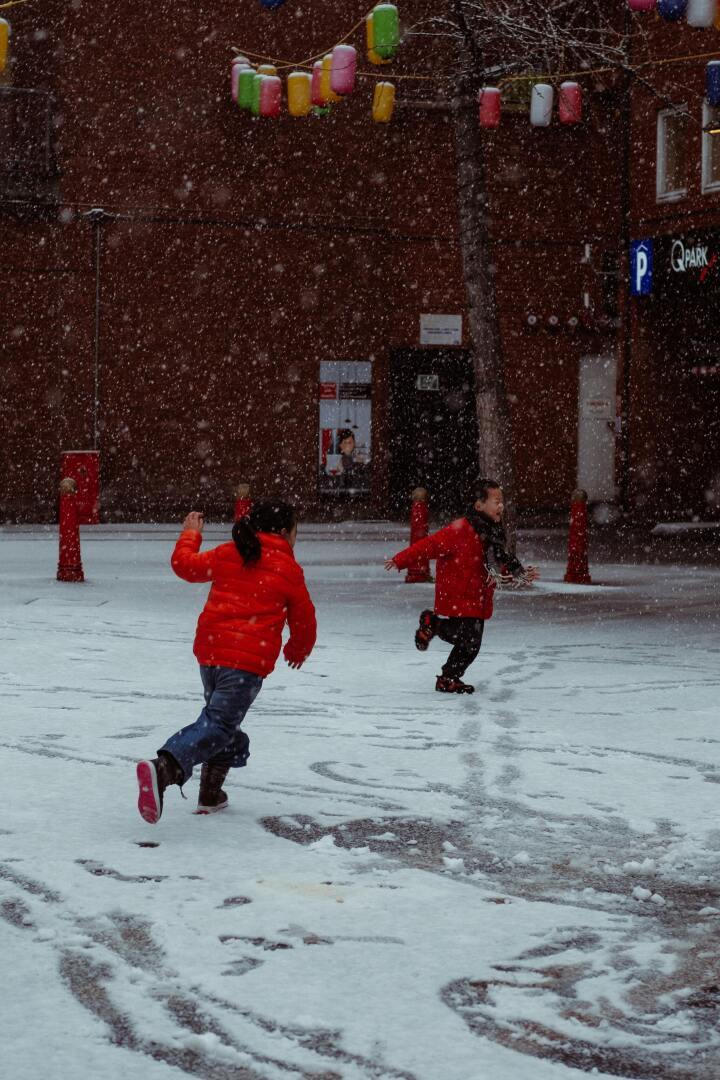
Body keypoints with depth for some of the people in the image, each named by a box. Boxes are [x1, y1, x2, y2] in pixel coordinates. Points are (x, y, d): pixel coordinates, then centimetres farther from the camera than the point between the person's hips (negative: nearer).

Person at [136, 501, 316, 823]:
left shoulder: (226, 554, 12)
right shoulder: (288, 569, 2)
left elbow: (185, 564, 22)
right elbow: (304, 619, 11)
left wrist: (190, 534, 41)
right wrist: (298, 650, 32)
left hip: (209, 651, 6)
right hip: (248, 661, -6)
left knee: (218, 717, 25)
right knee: (218, 727, -13)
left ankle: (211, 793, 21)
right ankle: (162, 768, -37)